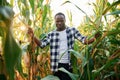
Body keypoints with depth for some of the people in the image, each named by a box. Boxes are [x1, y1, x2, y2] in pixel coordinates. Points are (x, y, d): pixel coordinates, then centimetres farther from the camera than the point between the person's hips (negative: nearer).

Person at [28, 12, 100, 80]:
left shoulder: (72, 30, 2)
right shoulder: (51, 34, 6)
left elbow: (84, 40, -3)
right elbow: (42, 44, 0)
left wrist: (94, 38, -21)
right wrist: (33, 36, -14)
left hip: (68, 65, -1)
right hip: (57, 65, 2)